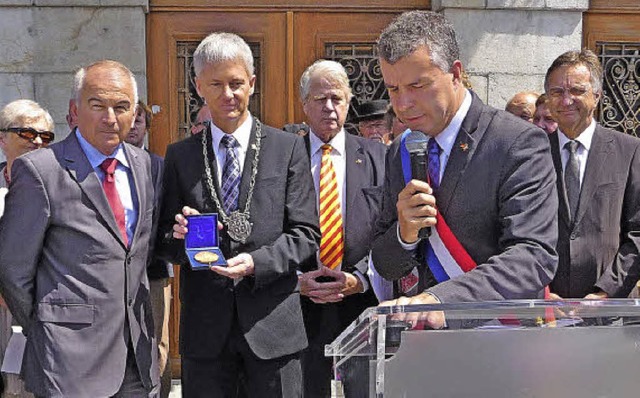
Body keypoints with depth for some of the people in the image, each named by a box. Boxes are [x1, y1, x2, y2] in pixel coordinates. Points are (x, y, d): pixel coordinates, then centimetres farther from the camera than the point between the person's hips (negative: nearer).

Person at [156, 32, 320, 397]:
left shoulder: (289, 148, 3)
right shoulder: (180, 156, 8)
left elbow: (306, 233, -1)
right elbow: (165, 241, 9)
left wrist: (256, 262, -16)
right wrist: (178, 236, -13)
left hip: (273, 323, -1)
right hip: (204, 326, 2)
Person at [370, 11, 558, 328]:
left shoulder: (520, 144, -9)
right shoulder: (398, 155, 8)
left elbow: (534, 256, -18)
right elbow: (385, 267, 11)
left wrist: (439, 298, -30)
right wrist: (404, 234, -10)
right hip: (423, 337, 4)